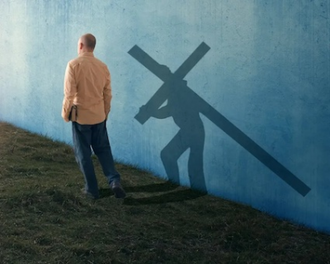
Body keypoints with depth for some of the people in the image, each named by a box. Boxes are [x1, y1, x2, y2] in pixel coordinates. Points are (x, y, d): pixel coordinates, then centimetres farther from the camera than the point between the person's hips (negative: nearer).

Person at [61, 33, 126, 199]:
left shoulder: (74, 65, -13)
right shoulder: (102, 66, 2)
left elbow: (69, 93, -14)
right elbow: (107, 94, 8)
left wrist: (65, 113, 0)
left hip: (80, 116, -4)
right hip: (99, 116, 4)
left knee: (83, 153, 7)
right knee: (103, 149, 14)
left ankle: (91, 189, 12)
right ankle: (114, 181, 0)